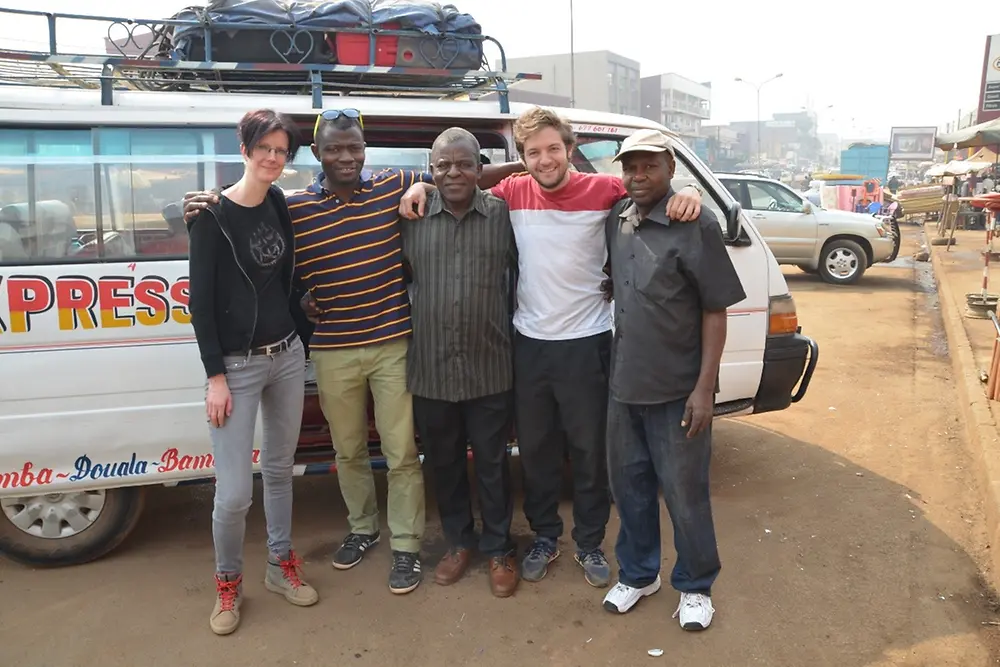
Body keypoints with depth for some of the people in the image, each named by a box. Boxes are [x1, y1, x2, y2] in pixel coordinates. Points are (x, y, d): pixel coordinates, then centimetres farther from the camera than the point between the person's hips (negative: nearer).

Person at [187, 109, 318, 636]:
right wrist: (215, 377, -13)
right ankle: (228, 584, 21)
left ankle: (280, 565, 33)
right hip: (237, 365, -5)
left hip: (287, 356, 6)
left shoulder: (278, 202, 5)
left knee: (279, 469, 16)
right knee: (234, 491, -4)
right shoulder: (213, 215, -11)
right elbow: (200, 301, -11)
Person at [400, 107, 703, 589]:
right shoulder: (512, 193, -1)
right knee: (535, 448, 15)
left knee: (590, 450, 11)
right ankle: (544, 536, 35)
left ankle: (590, 544, 30)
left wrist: (686, 192, -22)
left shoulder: (603, 190, -9)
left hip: (585, 344, -2)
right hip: (529, 343, 3)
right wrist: (423, 187, -3)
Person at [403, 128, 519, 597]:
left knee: (491, 463, 11)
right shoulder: (412, 218, 2)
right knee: (443, 462, 16)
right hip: (430, 369, 2)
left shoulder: (502, 214, -2)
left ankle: (498, 549, 29)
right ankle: (458, 541, 36)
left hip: (490, 368, -2)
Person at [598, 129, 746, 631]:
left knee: (684, 493, 8)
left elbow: (715, 310, -11)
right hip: (624, 384, 6)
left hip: (677, 391, -5)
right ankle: (637, 575, 38)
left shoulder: (696, 226, -13)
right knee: (629, 486, 17)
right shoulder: (615, 219, 4)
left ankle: (695, 588, 30)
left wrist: (704, 387, -15)